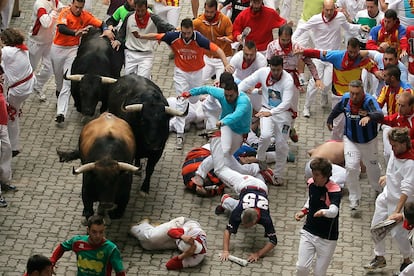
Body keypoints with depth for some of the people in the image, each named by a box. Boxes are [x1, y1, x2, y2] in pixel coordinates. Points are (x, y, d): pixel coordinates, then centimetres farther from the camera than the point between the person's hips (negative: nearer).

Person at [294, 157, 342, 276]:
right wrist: (304, 211, 5)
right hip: (308, 232, 4)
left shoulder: (334, 190, -21)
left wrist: (324, 212, -60)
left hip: (327, 238, -4)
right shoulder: (311, 183, -2)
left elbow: (334, 211, -39)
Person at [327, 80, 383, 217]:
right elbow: (337, 109, 11)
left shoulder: (369, 101, -28)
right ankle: (354, 203, -6)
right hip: (350, 140, 2)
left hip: (369, 142, -2)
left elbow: (380, 115, -48)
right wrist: (330, 120, 26)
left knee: (372, 168, 15)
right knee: (351, 168, -14)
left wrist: (369, 117, -69)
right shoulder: (346, 99, -14)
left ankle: (379, 189, 49)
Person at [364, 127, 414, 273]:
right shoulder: (395, 152, -7)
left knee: (398, 233, -2)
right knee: (376, 226, 14)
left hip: (400, 201, -8)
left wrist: (397, 211, -40)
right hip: (386, 196, 8)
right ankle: (380, 258, 34)